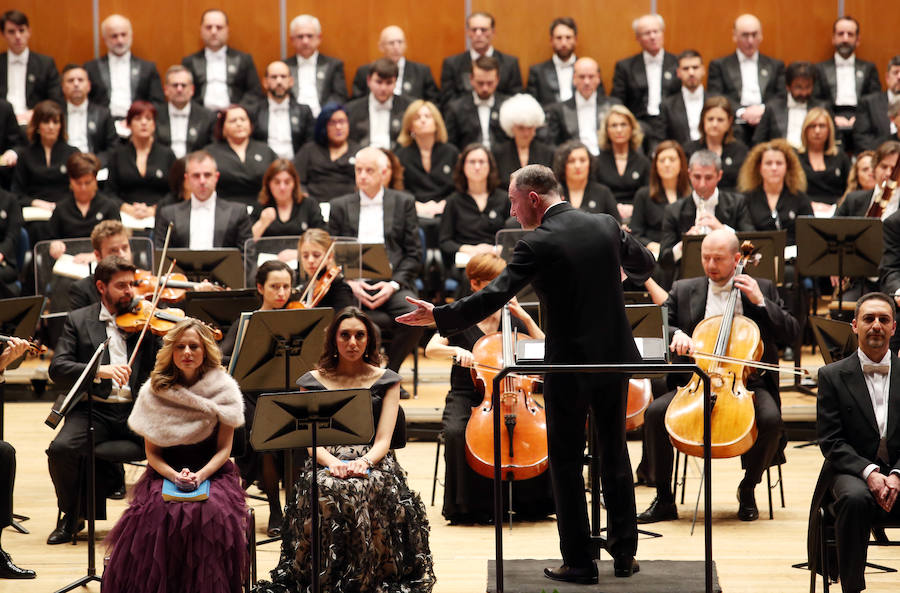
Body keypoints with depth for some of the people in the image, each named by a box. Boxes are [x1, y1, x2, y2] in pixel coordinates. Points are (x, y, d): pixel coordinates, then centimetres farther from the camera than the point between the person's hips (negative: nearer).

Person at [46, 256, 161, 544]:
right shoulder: (79, 321, 10)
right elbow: (57, 368, -3)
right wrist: (99, 370, -19)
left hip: (137, 409, 0)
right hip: (95, 409, 0)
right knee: (61, 449, -29)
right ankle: (72, 515, 0)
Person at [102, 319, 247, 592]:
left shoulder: (222, 389, 0)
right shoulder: (155, 390, 3)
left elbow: (224, 449, 0)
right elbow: (152, 452, 3)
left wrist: (199, 476, -19)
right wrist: (175, 476, -17)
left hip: (212, 473, 0)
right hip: (165, 473, 1)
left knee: (214, 514, -33)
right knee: (156, 513, -32)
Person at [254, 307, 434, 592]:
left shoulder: (386, 380, 14)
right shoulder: (313, 381, 13)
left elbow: (383, 440, 4)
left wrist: (365, 461, -19)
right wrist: (333, 462, -18)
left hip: (373, 463, 0)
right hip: (327, 461, 0)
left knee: (370, 491, -37)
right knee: (326, 493, -37)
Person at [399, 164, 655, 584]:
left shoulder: (537, 244, -15)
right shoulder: (605, 226, 2)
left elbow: (493, 297, -20)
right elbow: (645, 265, 18)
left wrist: (438, 317, -13)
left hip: (568, 367, -5)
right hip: (614, 358, 5)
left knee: (567, 463, 5)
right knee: (615, 454, 16)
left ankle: (579, 562, 7)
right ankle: (624, 554, 19)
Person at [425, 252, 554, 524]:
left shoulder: (513, 318, 10)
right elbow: (431, 349, -11)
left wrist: (526, 318, -6)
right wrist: (457, 350, -30)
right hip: (466, 397, -2)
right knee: (456, 431, -34)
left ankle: (531, 502, -8)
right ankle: (467, 507, -17)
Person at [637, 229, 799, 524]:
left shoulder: (762, 289, 11)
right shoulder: (683, 290, 13)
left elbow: (791, 333, 5)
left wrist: (760, 301, -6)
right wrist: (676, 334, -15)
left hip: (747, 382, -1)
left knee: (770, 419, -32)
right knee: (655, 412, -25)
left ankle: (747, 491, -6)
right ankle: (664, 500, -13)